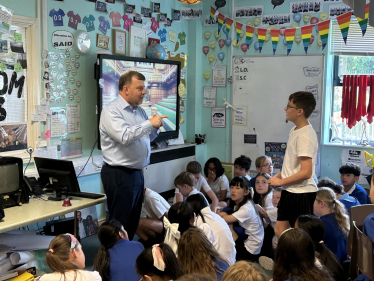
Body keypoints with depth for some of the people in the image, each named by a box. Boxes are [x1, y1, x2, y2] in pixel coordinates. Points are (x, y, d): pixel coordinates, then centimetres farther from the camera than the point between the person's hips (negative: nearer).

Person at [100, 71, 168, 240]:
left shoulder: (139, 111, 14)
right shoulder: (111, 111, -12)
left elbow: (147, 138, 25)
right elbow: (125, 137, -28)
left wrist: (155, 128, 3)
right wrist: (150, 123, -20)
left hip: (136, 172, 9)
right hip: (119, 174, -9)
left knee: (133, 221, 16)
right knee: (120, 222, -3)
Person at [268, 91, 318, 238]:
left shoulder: (305, 136, -20)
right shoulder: (294, 130, 9)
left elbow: (306, 172, -24)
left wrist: (280, 181, -14)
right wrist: (278, 175, 8)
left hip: (302, 194, -9)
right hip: (289, 192, 9)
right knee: (279, 231, 15)